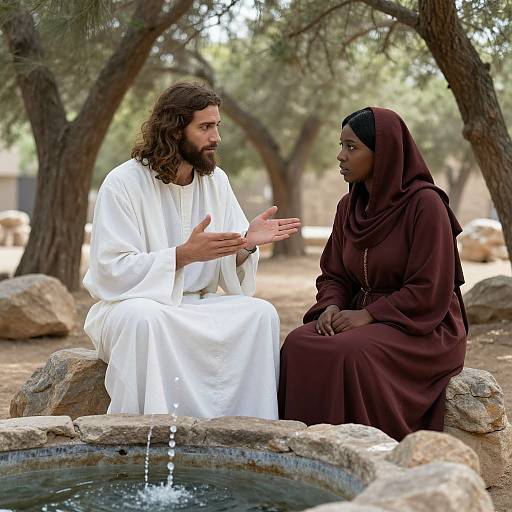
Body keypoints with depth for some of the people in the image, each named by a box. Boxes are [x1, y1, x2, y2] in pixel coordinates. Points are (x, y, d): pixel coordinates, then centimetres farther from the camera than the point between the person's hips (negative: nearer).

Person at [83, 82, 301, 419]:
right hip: (130, 305, -5)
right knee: (145, 318, -37)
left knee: (262, 313, -19)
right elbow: (111, 271, -19)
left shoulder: (216, 180, 5)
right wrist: (184, 254, -28)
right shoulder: (124, 183, -12)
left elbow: (231, 274, 4)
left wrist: (247, 244, -20)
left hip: (198, 306, 5)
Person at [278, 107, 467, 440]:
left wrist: (367, 314, -19)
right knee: (299, 345, -21)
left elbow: (429, 291, -17)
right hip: (366, 320, 6)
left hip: (424, 329, -6)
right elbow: (334, 274, 12)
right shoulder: (349, 207, 7)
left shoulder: (425, 203, -14)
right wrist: (331, 308, -9)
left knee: (351, 355, -33)